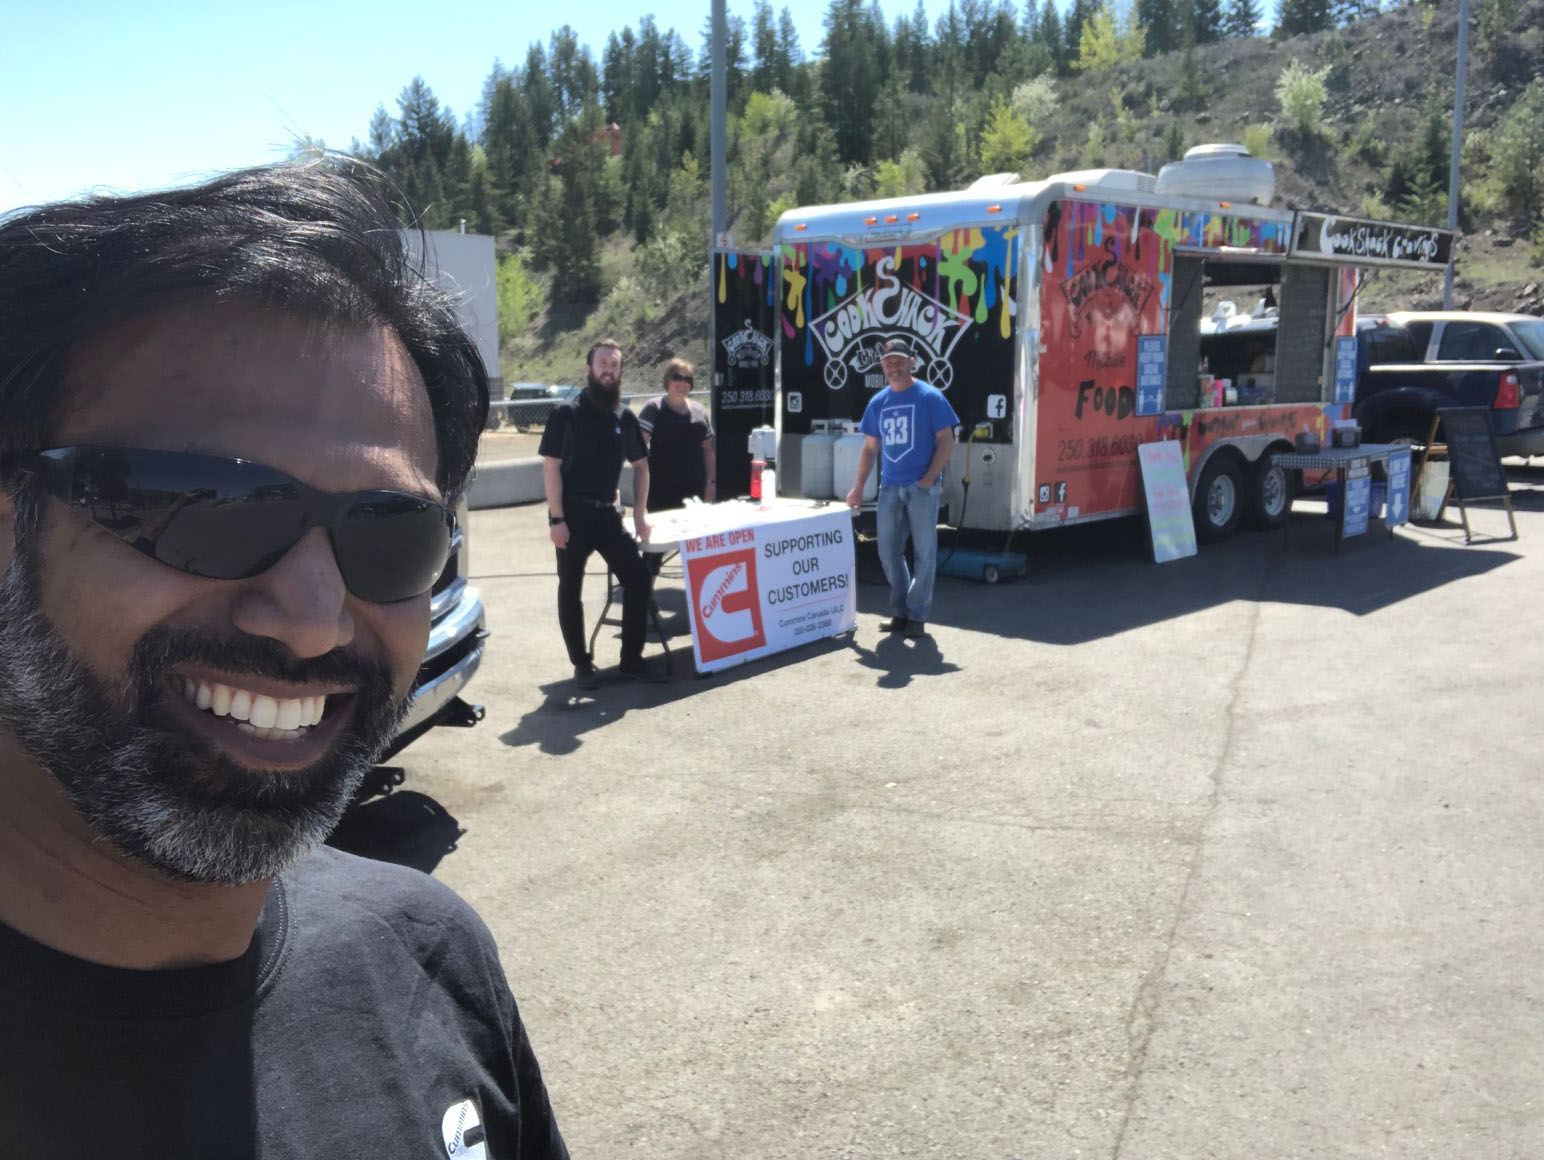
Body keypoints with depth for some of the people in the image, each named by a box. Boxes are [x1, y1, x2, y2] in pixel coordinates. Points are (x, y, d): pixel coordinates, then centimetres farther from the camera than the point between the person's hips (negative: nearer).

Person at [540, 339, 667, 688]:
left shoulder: (625, 417, 6)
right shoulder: (566, 414, -8)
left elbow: (640, 465, 15)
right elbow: (551, 467, -10)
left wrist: (640, 512, 5)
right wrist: (556, 518, -16)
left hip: (608, 512, 5)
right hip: (573, 513, -5)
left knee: (638, 579, 2)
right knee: (570, 589, 4)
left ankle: (631, 658, 14)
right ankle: (582, 664, 16)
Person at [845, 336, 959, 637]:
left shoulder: (930, 397, -4)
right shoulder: (877, 403, 10)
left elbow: (946, 442, -6)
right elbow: (870, 448, 16)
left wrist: (928, 479, -14)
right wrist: (858, 488, 12)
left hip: (922, 487, -5)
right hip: (890, 487, 5)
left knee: (924, 553, 0)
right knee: (888, 552, 7)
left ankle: (917, 616, 9)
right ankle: (900, 612, 21)